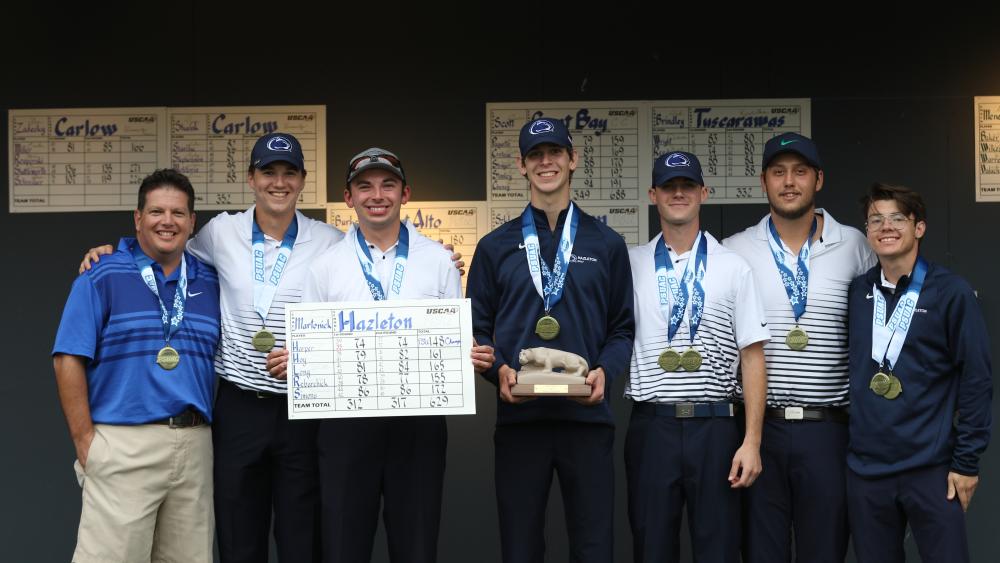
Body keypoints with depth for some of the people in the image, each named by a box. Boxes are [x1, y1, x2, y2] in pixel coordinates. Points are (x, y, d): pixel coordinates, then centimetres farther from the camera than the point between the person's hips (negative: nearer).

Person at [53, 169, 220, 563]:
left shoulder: (210, 282, 11)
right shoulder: (101, 278, -1)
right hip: (124, 444, -4)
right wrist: (84, 441, -8)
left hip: (195, 444, 4)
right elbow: (69, 361, -4)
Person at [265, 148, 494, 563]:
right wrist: (289, 363, -13)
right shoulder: (325, 266, 5)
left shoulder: (437, 260, 6)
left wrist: (474, 358, -11)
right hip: (346, 420, 0)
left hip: (420, 420, 0)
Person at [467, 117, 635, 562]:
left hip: (587, 414, 0)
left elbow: (621, 328, 8)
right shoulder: (495, 246, 9)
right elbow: (478, 329, 8)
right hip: (519, 416, 0)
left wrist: (605, 370, -10)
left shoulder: (606, 244, 9)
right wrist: (499, 370, -10)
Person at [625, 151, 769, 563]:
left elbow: (752, 358, 0)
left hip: (714, 426, -1)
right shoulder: (630, 264, 6)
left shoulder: (733, 268, 2)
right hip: (651, 425, 1)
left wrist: (752, 441, -5)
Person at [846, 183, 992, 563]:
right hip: (865, 467, 4)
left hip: (931, 468, -3)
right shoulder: (856, 292, 5)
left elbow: (976, 380, -6)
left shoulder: (951, 293, -6)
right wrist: (847, 439, 9)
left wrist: (967, 460, -7)